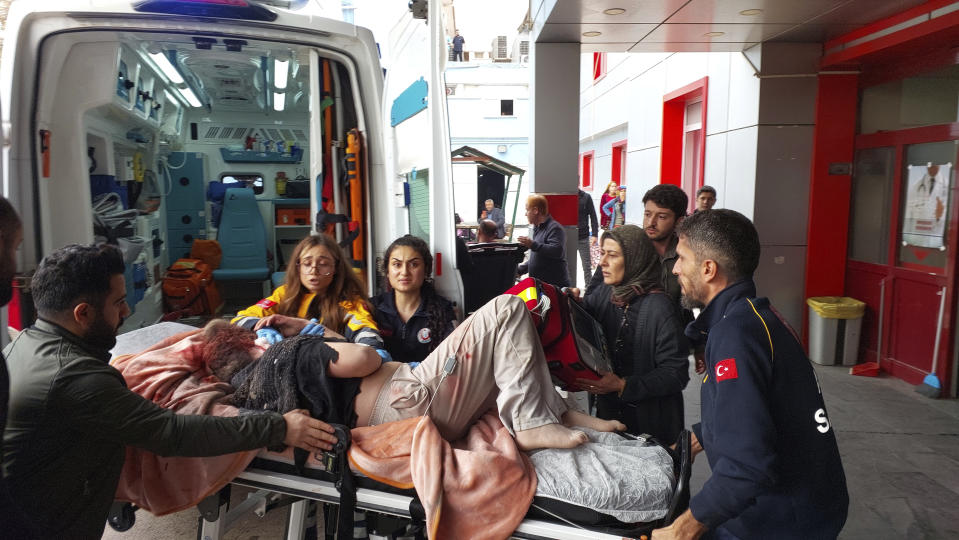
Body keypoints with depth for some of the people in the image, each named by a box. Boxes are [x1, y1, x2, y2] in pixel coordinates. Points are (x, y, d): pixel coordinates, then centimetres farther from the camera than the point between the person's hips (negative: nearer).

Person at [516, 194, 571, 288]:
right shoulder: (538, 229, 20)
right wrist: (520, 270, 22)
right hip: (538, 284, 9)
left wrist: (533, 245, -29)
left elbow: (557, 251, -29)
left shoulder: (554, 228, -12)